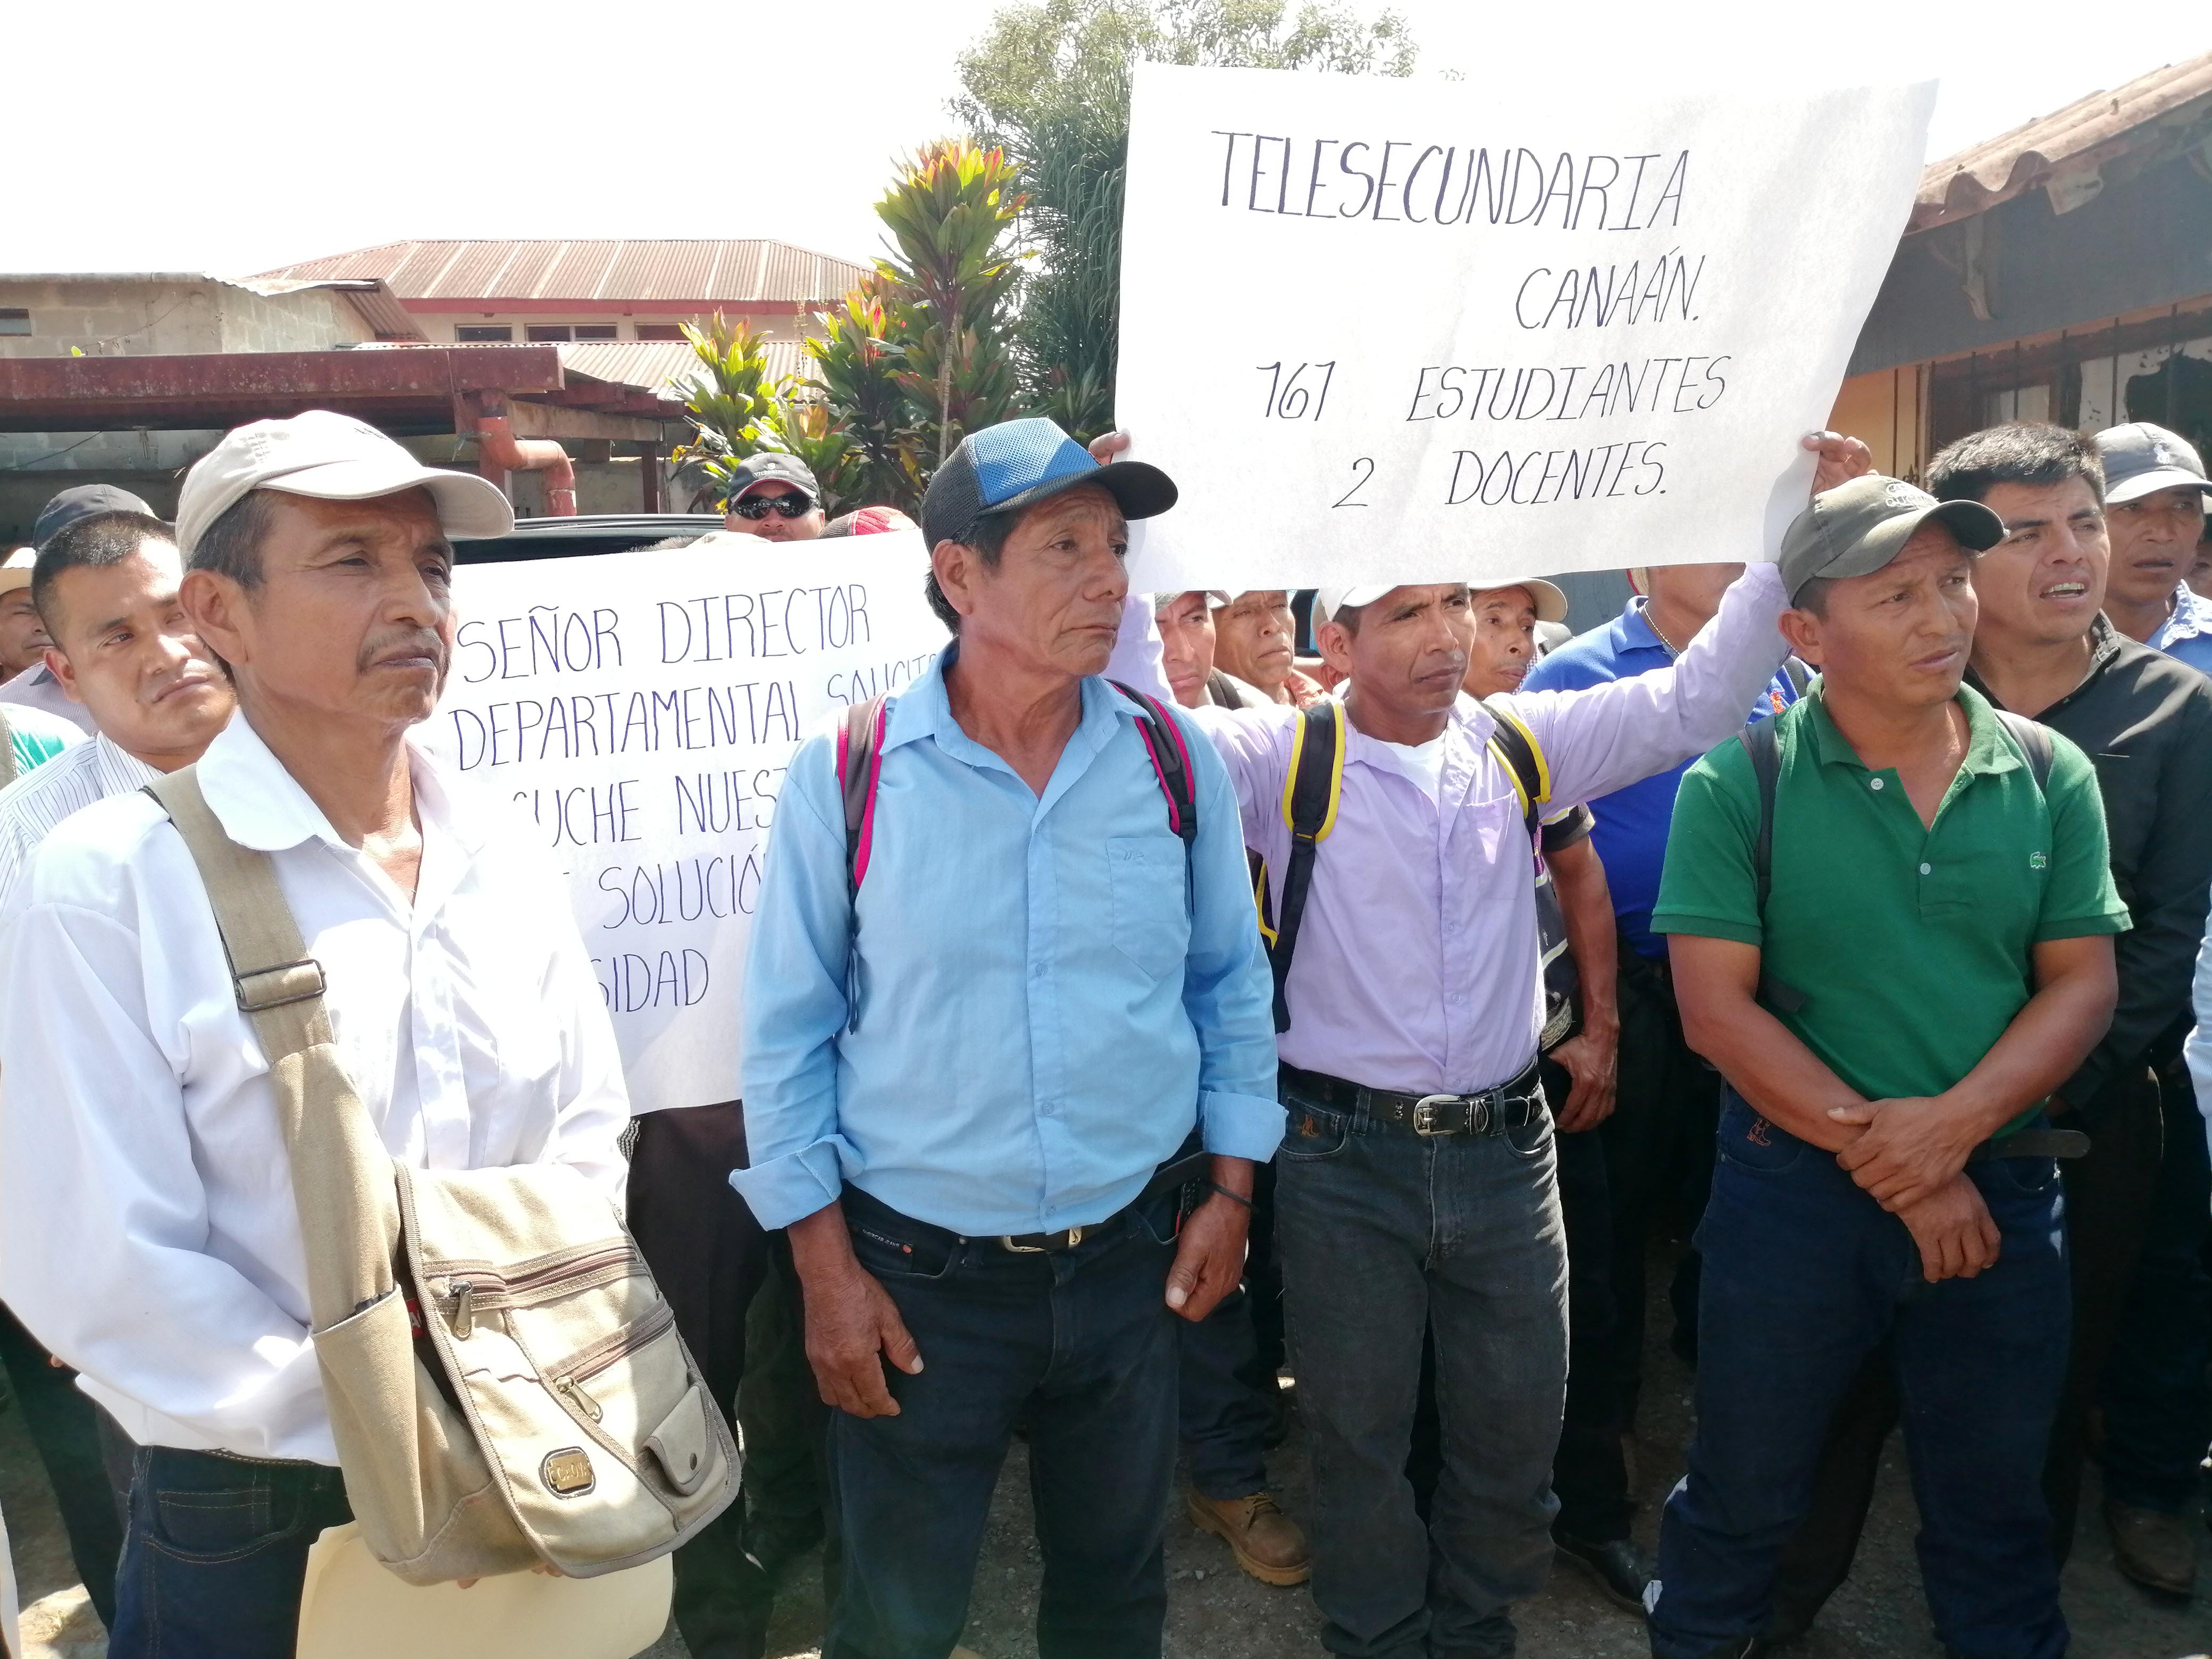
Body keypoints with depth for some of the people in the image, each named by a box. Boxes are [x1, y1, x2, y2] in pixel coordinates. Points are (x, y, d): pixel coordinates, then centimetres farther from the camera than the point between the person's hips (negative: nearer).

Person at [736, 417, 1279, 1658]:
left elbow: (1232, 986, 7)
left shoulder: (1178, 764, -4)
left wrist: (1232, 1187, 4)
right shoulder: (845, 778, -11)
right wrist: (827, 1269, -5)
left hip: (1133, 1262, 3)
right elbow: (792, 1033, -5)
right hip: (916, 1278, -2)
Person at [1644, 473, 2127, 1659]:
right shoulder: (1739, 786, -10)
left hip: (2004, 1189, 3)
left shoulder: (2049, 775, 0)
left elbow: (2082, 984, 0)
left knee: (1995, 1507, 20)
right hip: (1795, 1189, -2)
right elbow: (1718, 1009, -13)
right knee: (1744, 1491, 15)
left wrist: (1954, 1124, -17)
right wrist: (1896, 1171, -14)